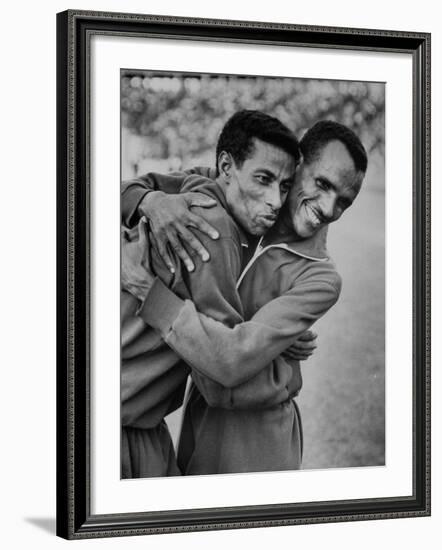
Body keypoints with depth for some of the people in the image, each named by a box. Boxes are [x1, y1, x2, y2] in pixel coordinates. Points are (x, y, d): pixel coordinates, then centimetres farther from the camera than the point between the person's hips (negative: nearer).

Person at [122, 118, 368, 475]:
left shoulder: (319, 278, -20)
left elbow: (237, 361, -31)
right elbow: (134, 186, -1)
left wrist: (144, 284, -29)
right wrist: (153, 202, -26)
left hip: (253, 440, -5)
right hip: (198, 415, 5)